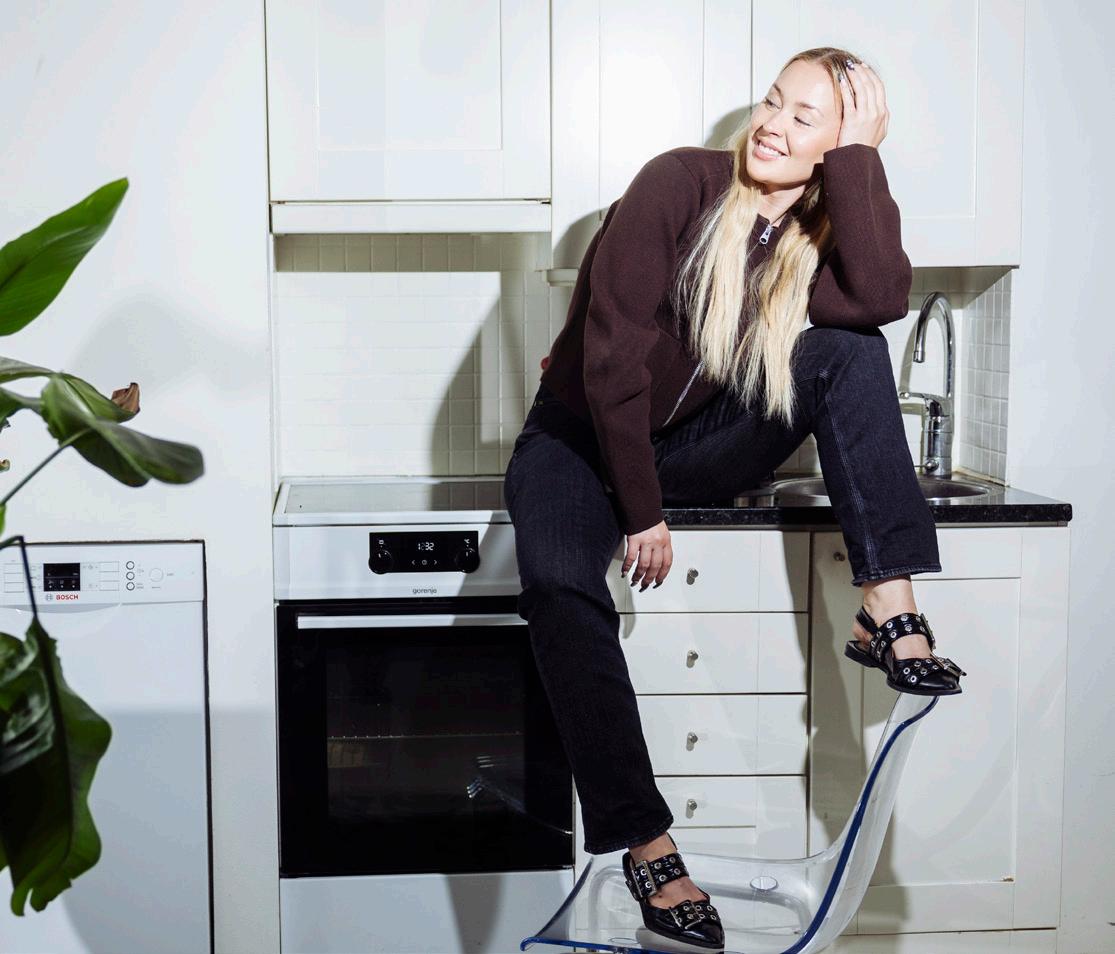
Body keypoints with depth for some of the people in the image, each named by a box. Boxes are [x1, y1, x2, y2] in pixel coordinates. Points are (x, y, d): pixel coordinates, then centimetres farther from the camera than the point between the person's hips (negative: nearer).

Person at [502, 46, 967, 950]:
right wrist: (642, 511, -20)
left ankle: (889, 608, -26)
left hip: (693, 444, 4)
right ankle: (646, 844, -30)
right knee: (561, 583, -35)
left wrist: (858, 155, -21)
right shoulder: (681, 182, -16)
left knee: (851, 352, -18)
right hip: (582, 437, -3)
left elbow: (884, 297, -28)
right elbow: (612, 353, -20)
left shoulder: (819, 235, -3)